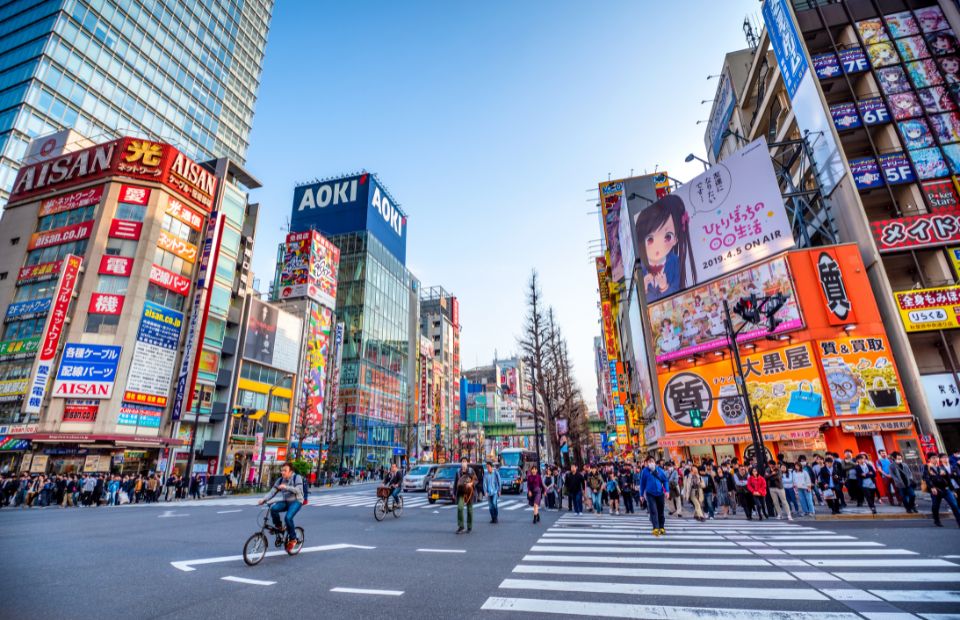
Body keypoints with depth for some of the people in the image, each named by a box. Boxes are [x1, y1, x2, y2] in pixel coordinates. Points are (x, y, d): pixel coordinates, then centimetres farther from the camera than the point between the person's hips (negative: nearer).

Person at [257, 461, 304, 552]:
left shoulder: (297, 477, -10)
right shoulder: (280, 480, 5)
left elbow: (298, 490, -22)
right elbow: (272, 492, -1)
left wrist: (286, 487, -35)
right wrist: (264, 500, -19)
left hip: (296, 501, -5)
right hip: (285, 501, 5)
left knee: (288, 518, -27)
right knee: (273, 509, -25)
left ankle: (293, 539, -5)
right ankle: (279, 527, 0)